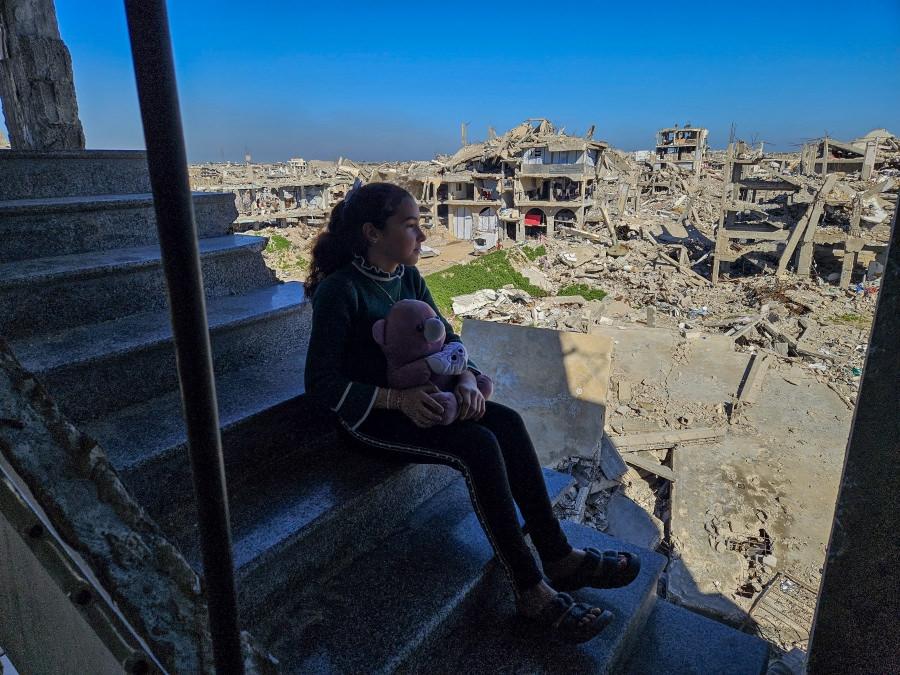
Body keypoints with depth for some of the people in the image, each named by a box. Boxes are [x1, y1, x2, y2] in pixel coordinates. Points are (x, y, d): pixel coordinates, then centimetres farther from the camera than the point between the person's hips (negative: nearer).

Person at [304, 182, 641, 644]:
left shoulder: (408, 277, 4)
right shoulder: (339, 290, -17)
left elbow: (446, 337, 10)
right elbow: (320, 383, -19)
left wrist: (466, 378, -11)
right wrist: (398, 399, -27)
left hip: (414, 398, 7)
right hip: (367, 417, -7)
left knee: (507, 423, -14)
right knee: (478, 446, -26)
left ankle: (558, 558, -5)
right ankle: (531, 592, -14)